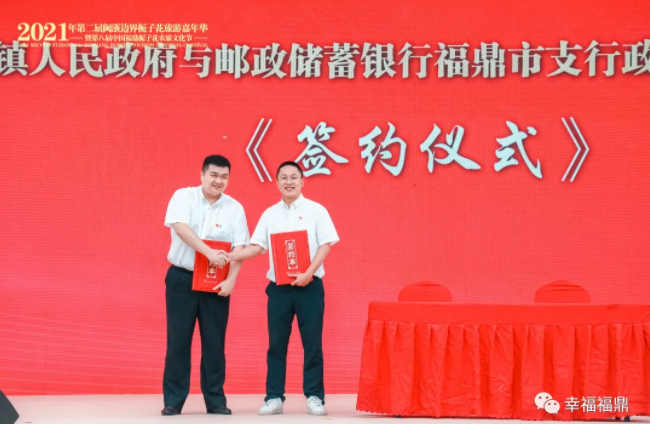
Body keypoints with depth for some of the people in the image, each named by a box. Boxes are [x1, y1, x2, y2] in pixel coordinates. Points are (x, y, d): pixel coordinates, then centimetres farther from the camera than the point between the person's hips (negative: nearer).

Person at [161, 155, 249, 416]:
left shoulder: (235, 208, 3)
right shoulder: (183, 197, -2)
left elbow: (239, 248, -2)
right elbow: (181, 228, -18)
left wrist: (230, 281, -14)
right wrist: (209, 252, -27)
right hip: (181, 278, -2)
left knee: (214, 342, 4)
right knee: (178, 340, 0)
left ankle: (215, 400, 12)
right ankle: (173, 401, 5)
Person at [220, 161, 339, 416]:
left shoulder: (316, 211, 1)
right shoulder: (269, 214, 10)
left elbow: (325, 245, -5)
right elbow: (257, 246, 7)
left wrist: (309, 273, -17)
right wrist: (230, 256, -9)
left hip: (309, 286, -2)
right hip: (278, 287, 3)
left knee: (312, 343, 0)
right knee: (276, 344, 4)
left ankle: (314, 397, 5)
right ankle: (274, 397, 9)